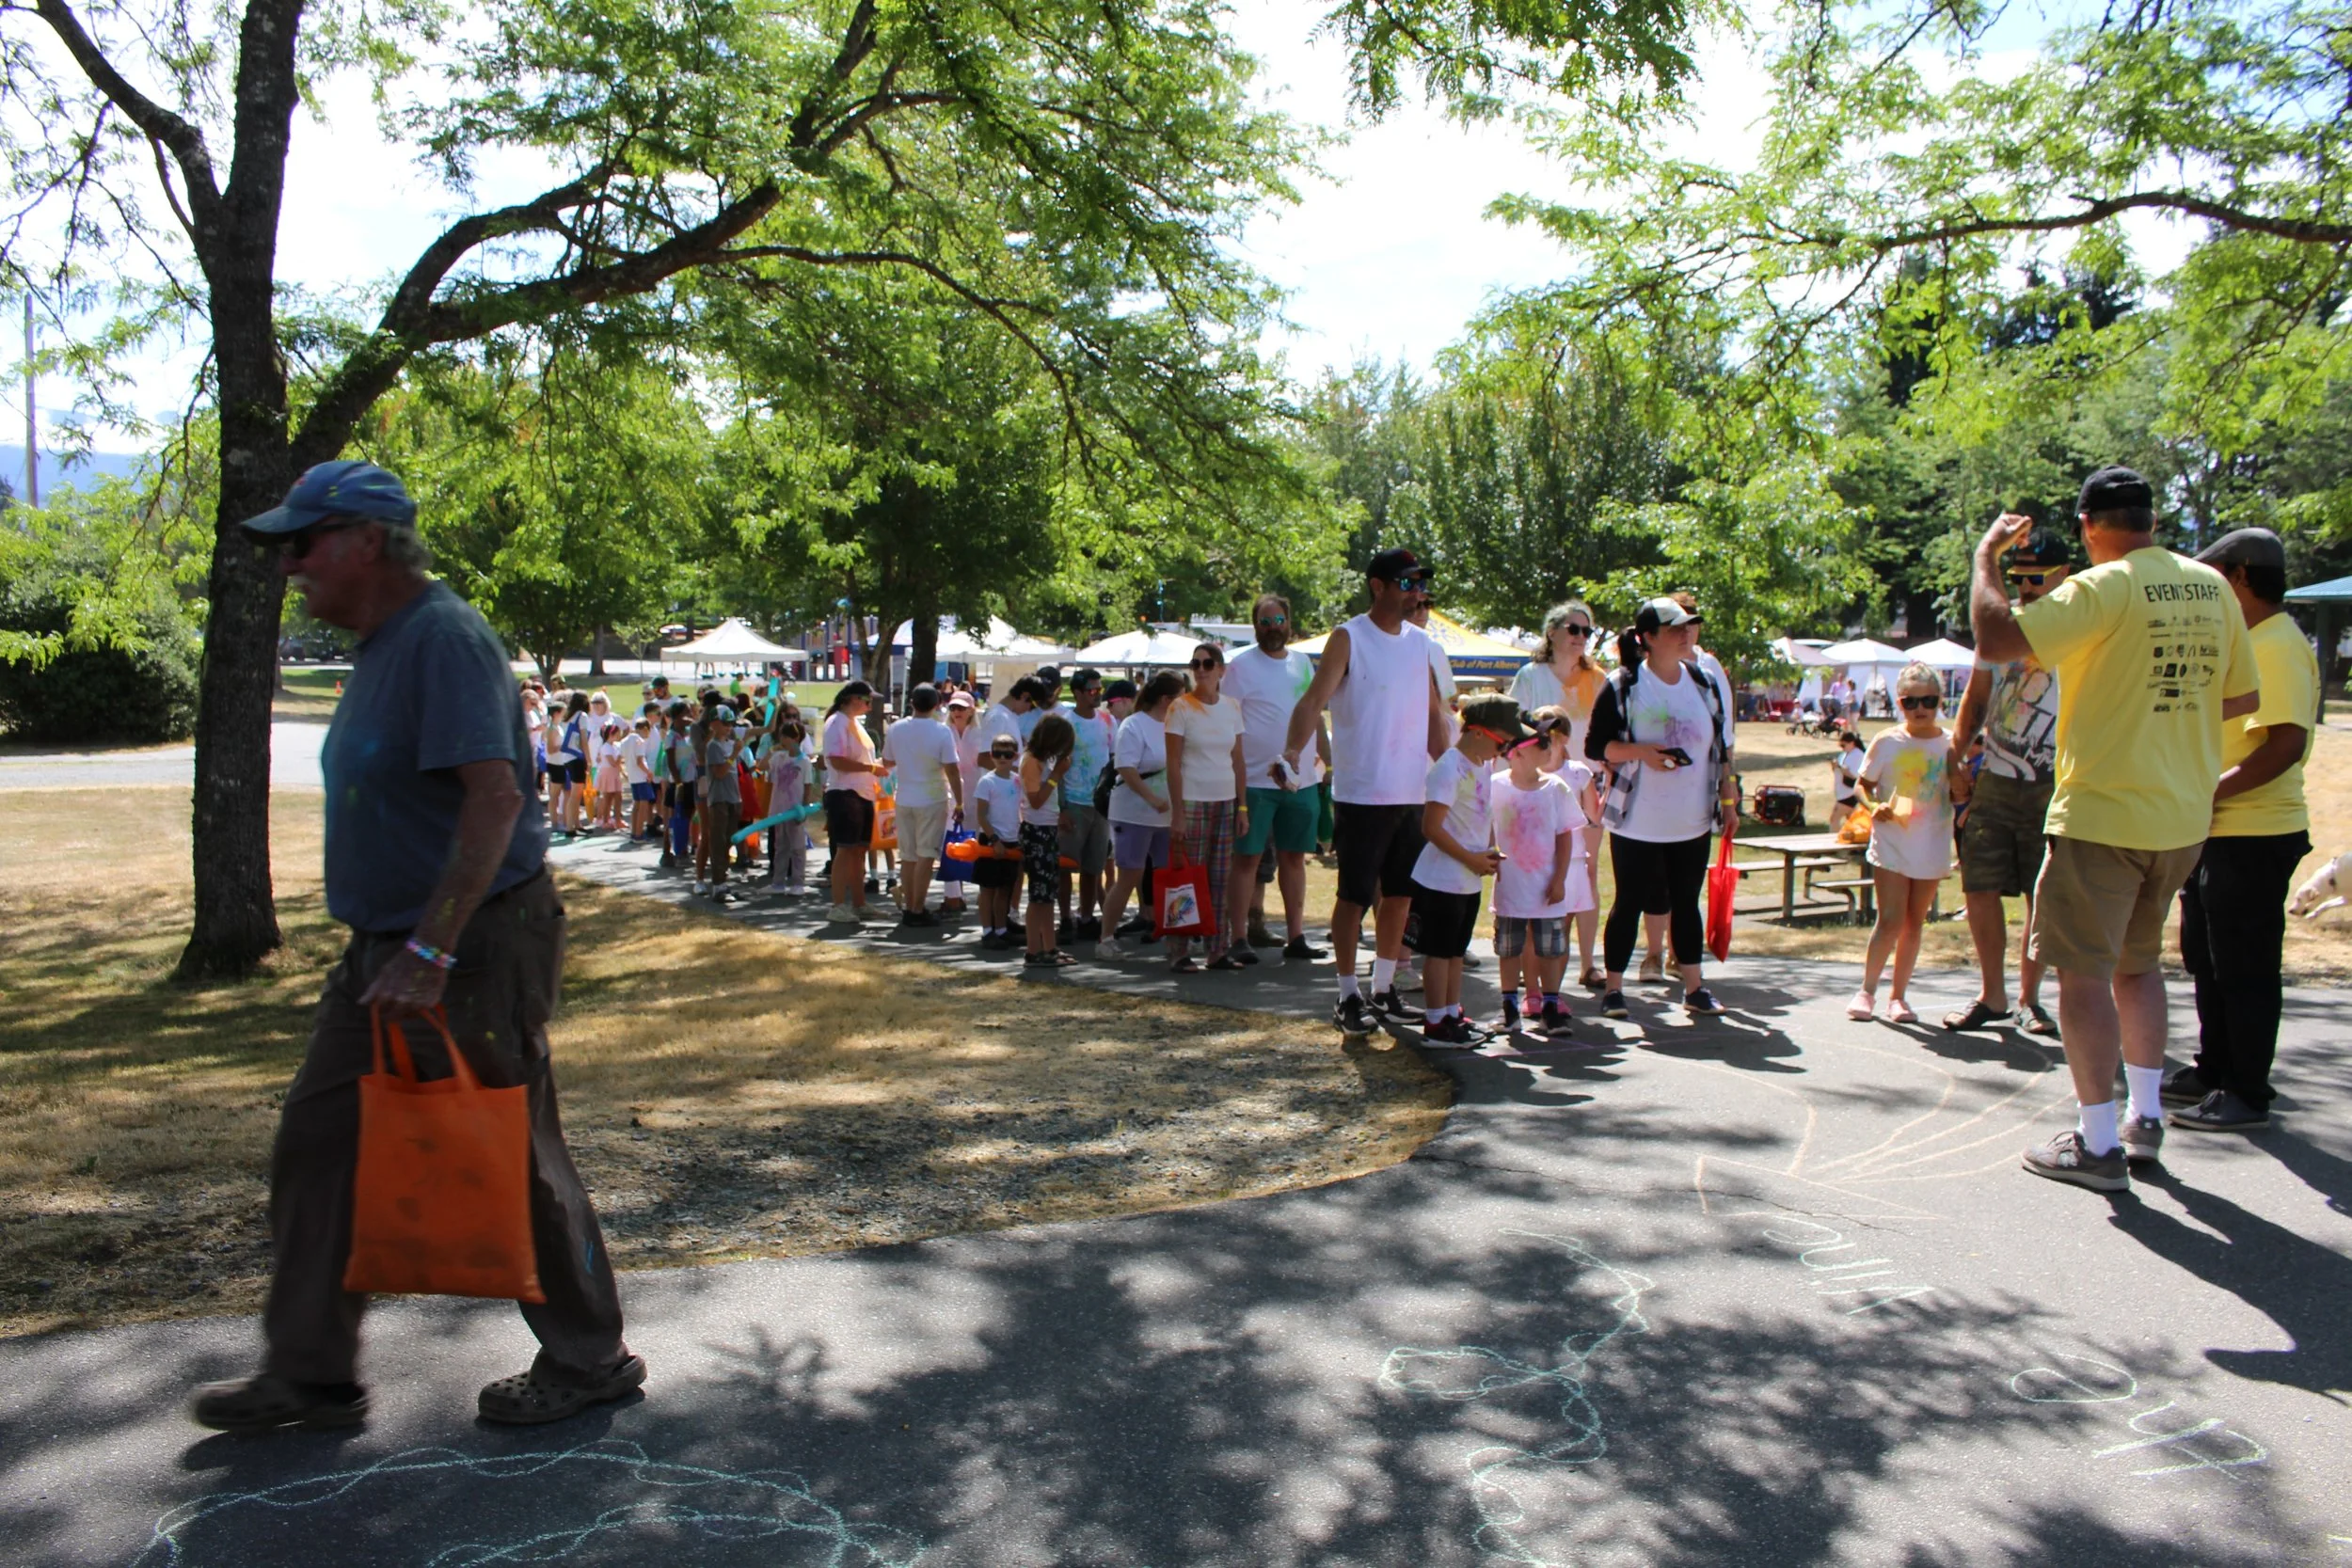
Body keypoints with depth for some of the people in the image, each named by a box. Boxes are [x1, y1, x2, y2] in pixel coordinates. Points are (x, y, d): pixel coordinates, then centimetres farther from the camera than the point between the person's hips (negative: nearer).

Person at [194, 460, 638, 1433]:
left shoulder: (443, 639, -18)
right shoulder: (381, 647, 14)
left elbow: (495, 796, -28)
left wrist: (429, 950, -30)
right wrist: (390, 948, 21)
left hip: (474, 951, -10)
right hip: (385, 950, 10)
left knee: (514, 1159, 2)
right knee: (315, 1145, 12)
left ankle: (588, 1361, 20)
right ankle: (309, 1373, 25)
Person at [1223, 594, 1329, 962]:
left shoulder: (1302, 662, 13)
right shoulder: (1241, 665, -4)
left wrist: (1330, 762, 13)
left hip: (1302, 780, 5)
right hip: (1255, 780, -5)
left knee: (1294, 857, 10)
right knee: (1247, 857, -2)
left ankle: (1296, 937, 17)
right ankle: (1238, 938, 3)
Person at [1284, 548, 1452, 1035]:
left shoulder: (1419, 642, 12)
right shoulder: (1348, 639, -7)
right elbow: (1314, 699, -19)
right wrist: (1292, 750, -35)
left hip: (1412, 794, 6)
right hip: (1360, 794, -6)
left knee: (1401, 894, 12)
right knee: (1355, 895, -1)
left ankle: (1384, 987, 26)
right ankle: (1348, 996, 9)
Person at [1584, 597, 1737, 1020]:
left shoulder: (1707, 684, 8)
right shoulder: (1623, 686, -5)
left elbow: (1723, 748, 13)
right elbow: (1595, 745, -7)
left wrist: (1728, 799, 9)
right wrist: (1640, 752, -21)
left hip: (1692, 821, 4)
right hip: (1636, 821, -4)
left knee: (1686, 902, 11)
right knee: (1629, 902, 2)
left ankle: (1694, 986, 19)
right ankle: (1612, 987, 12)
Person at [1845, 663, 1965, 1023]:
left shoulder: (1951, 745, 3)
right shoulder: (1887, 742, -2)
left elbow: (1960, 795, 8)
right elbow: (1864, 784, 5)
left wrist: (1960, 787, -15)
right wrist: (1874, 806, -15)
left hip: (1931, 849, 2)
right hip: (1891, 845, -2)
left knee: (1915, 924, 8)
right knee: (1891, 921, -8)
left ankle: (1897, 995, 18)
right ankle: (1867, 990, 7)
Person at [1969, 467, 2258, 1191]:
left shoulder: (2103, 588, -15)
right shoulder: (2212, 587, 6)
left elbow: (1995, 640, -24)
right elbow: (2241, 698, 13)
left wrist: (1987, 554, -10)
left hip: (2103, 812, -7)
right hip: (2184, 814, 7)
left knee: (2084, 970, 0)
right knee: (2138, 962, 21)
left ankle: (2098, 1145, 3)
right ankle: (2146, 1119, 28)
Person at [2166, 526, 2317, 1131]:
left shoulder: (2278, 647, -16)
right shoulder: (2248, 644, 17)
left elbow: (2286, 744, -26)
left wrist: (2206, 791, -27)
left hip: (2255, 836, -10)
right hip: (2219, 831, 10)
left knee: (2244, 967, -3)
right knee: (2206, 958, 17)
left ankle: (2247, 1094, 6)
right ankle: (2214, 1071, 28)